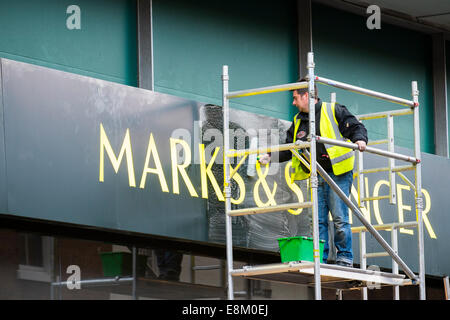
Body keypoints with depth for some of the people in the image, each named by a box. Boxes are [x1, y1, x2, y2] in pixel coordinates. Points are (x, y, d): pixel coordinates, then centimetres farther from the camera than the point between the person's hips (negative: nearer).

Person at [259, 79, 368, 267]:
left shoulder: (334, 111, 0)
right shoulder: (298, 122, 18)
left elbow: (356, 128, -5)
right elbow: (288, 149, 21)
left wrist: (360, 139, -25)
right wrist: (270, 157, 7)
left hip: (338, 175, -6)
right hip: (316, 178, 6)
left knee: (340, 219, -8)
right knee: (319, 221, 4)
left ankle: (345, 259, -2)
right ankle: (319, 261, 6)